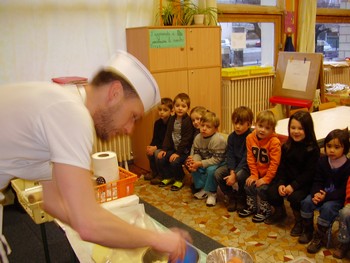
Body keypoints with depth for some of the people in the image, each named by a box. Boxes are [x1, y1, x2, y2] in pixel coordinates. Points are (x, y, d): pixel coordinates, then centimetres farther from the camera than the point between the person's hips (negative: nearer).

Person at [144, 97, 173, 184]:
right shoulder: (157, 123, 2)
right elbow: (155, 138, 6)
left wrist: (156, 147, -25)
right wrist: (151, 147, -16)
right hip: (160, 146, 7)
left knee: (157, 153, -27)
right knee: (149, 151, -14)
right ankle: (153, 172, 8)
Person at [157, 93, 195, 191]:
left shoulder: (188, 121, -16)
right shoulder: (172, 119, 6)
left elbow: (186, 139, -19)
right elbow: (168, 135, 8)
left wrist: (178, 153, -21)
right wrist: (164, 149, -2)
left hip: (184, 150, -7)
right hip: (173, 148, 7)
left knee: (175, 162, -26)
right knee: (161, 159, -6)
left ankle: (179, 180, 1)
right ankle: (168, 177, 17)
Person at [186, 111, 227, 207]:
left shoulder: (218, 140, -29)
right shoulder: (198, 138, -6)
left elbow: (216, 159, -29)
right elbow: (196, 153, -3)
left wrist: (200, 164, -31)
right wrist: (194, 161, -27)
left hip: (219, 163, -7)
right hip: (205, 161, 7)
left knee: (211, 170, -33)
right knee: (194, 168, -11)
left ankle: (211, 193, -8)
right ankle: (203, 189, 8)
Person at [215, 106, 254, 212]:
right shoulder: (231, 137, 1)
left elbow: (246, 159, -22)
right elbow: (230, 156, -3)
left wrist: (234, 175, -26)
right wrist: (232, 171, -20)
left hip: (247, 166, -6)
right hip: (234, 165, 6)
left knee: (240, 175, -36)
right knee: (218, 173, -16)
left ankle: (242, 199, -4)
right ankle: (231, 196, 5)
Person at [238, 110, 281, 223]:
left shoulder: (274, 142, -22)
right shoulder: (250, 138, -6)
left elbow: (274, 163, -20)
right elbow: (251, 159, -1)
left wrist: (266, 179, -19)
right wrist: (254, 175, -4)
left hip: (270, 174, -5)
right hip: (257, 172, 5)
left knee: (261, 188, -21)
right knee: (248, 184, -7)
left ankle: (265, 210, 7)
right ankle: (251, 207, 21)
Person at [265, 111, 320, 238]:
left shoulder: (312, 149, -13)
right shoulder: (286, 146, 2)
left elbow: (309, 173, -16)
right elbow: (282, 167, 3)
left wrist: (293, 186, -25)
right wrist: (281, 184, -13)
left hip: (305, 183, -5)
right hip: (287, 179, 5)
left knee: (295, 197, -31)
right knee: (271, 192, -17)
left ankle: (299, 221, 2)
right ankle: (280, 212, 18)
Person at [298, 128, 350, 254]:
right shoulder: (322, 161, 0)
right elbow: (317, 181, 2)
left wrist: (327, 196, -27)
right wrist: (316, 193, -20)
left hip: (338, 198, -4)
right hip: (322, 193, 5)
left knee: (327, 208, -31)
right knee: (306, 202, -19)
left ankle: (319, 238, -13)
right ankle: (308, 231, 1)